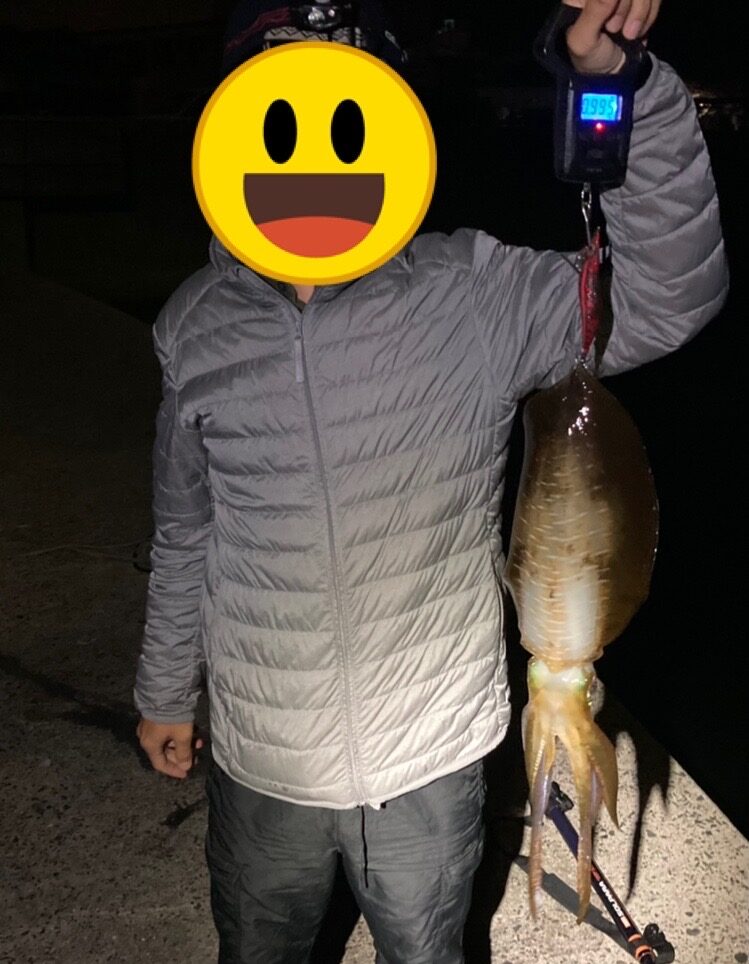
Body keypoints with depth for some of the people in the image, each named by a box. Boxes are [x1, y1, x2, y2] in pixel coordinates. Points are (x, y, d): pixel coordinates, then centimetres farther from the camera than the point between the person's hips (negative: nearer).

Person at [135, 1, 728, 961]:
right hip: (261, 762, 2)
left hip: (432, 758, -1)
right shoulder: (196, 325, -8)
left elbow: (667, 295, -24)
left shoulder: (478, 295, -15)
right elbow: (184, 535, 3)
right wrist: (167, 692, 15)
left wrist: (623, 82, -35)